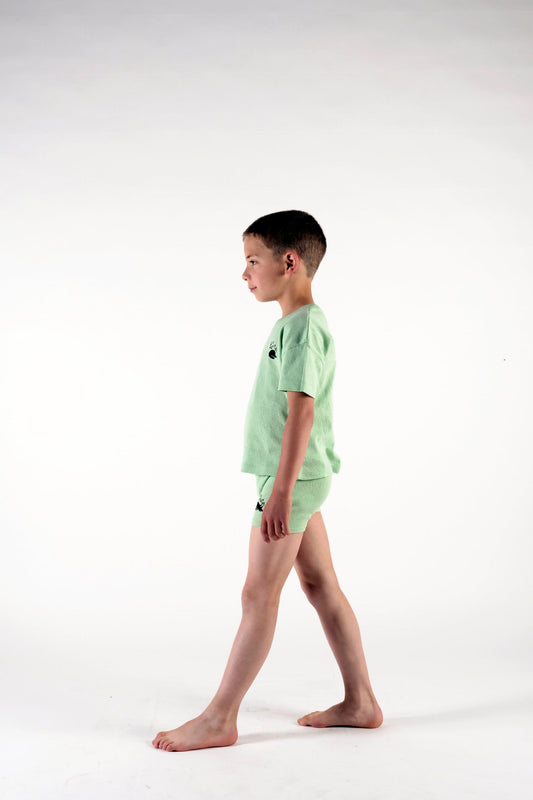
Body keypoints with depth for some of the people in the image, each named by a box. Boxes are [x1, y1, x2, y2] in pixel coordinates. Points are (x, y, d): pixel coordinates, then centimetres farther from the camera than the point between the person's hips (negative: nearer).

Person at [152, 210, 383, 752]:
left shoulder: (302, 325, -16)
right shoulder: (301, 323, 15)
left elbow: (302, 409, -23)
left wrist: (280, 490, -26)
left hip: (293, 478, -10)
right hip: (301, 478, 10)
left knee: (259, 595, -3)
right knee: (322, 587, 13)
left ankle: (219, 719, 6)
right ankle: (360, 703, 22)